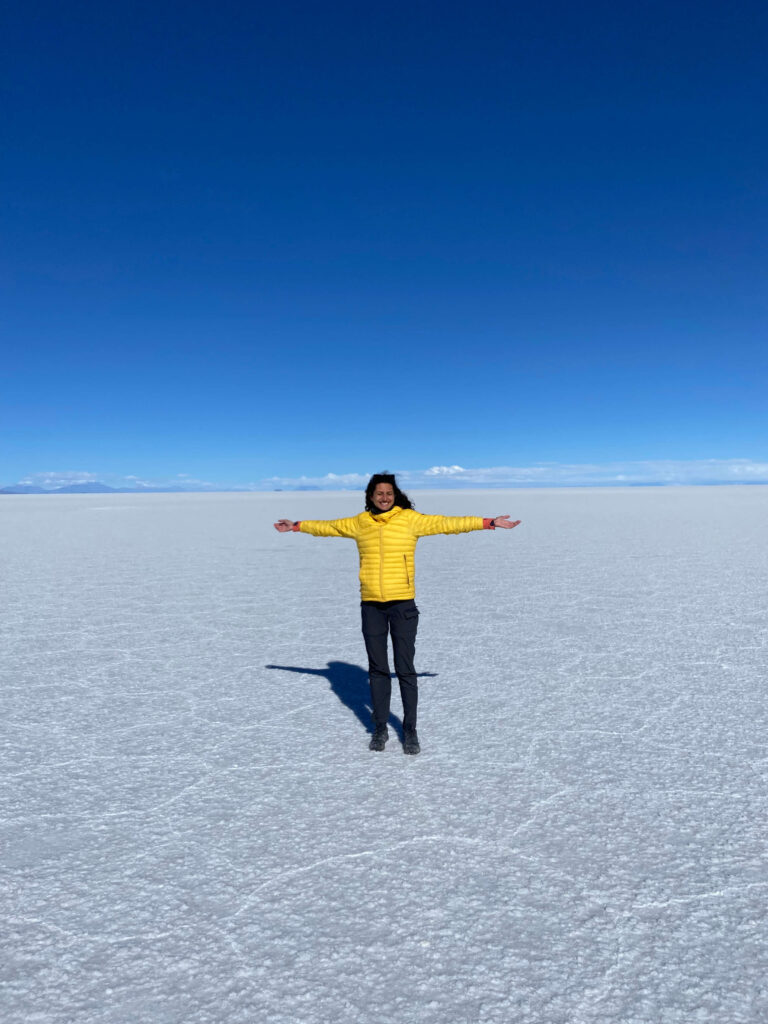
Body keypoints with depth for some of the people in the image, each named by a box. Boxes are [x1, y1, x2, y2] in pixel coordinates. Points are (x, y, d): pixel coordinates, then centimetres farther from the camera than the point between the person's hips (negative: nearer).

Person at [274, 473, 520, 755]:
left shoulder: (410, 519, -2)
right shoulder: (359, 523, 6)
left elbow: (448, 523, -2)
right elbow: (327, 526, 21)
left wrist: (490, 522, -3)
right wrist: (296, 526, 31)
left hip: (403, 603, -2)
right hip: (371, 605, 3)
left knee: (405, 669, 1)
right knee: (377, 669, 10)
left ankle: (410, 729, 16)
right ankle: (380, 728, 24)